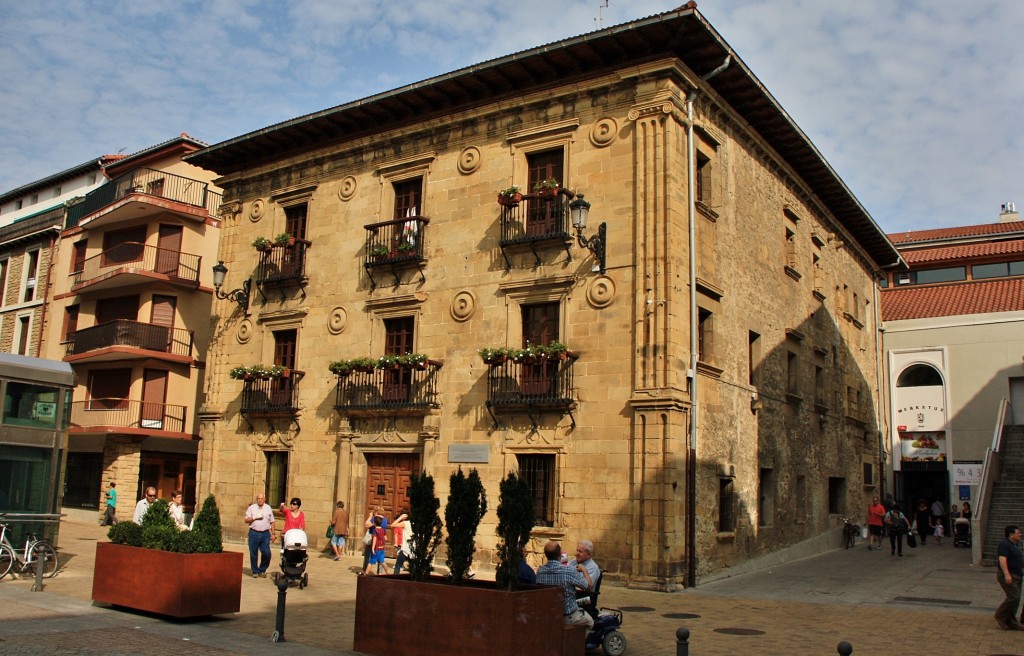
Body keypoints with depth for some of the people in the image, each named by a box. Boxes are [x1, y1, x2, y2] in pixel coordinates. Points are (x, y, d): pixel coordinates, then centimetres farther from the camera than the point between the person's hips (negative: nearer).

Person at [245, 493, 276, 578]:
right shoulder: (251, 508, 6)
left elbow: (272, 522, 12)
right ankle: (255, 571, 16)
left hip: (265, 534, 1)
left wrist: (273, 534, 7)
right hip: (254, 533, -1)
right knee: (253, 554, 3)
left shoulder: (268, 508, 11)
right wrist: (255, 517, -13)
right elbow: (246, 520, 2)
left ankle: (262, 570, 13)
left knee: (266, 553, -5)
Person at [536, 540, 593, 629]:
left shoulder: (540, 571, -11)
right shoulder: (569, 571, -27)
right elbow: (589, 585, -11)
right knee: (589, 621, 26)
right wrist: (584, 570, 7)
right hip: (567, 617, -5)